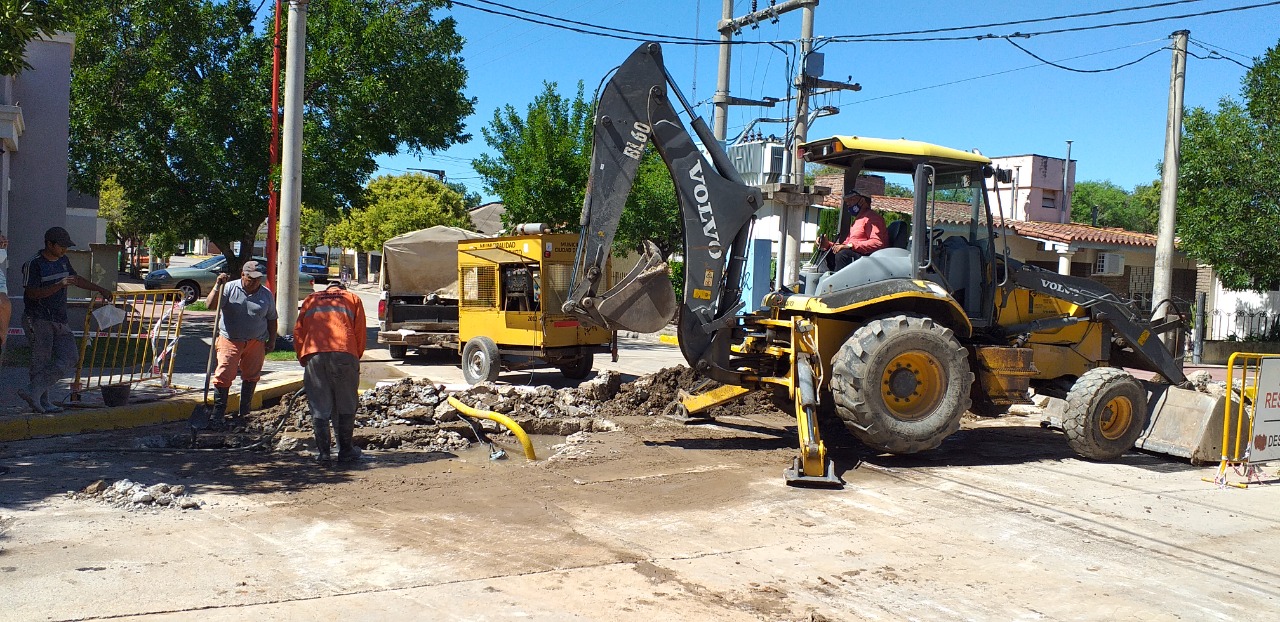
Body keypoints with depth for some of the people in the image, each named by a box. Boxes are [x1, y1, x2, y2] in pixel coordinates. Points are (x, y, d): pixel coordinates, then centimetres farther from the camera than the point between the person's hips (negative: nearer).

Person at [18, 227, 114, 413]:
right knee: (41, 361, -7)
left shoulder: (63, 261, 14)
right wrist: (59, 285, -25)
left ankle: (33, 391, -5)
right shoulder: (33, 264, -9)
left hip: (60, 321, 7)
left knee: (69, 359, -5)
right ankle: (42, 402, -2)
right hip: (38, 319, -7)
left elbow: (76, 278, 32)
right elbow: (32, 293, -18)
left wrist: (99, 289, 36)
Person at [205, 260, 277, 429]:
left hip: (256, 343, 3)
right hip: (230, 340, -3)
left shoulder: (266, 294, 5)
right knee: (223, 376, -8)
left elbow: (271, 319, 12)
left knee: (251, 377, 10)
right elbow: (210, 305, -12)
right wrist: (218, 286, -23)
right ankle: (218, 414, -1)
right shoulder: (229, 288, -4)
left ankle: (244, 413, 23)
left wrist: (272, 340, 9)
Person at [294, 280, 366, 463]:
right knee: (345, 406, 8)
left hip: (314, 354, 1)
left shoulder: (311, 300, 27)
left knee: (319, 407, 7)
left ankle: (322, 451, 8)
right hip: (344, 354, -1)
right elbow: (360, 333, 12)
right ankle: (346, 451, 12)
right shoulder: (353, 299, 23)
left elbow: (298, 332, 18)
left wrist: (303, 359, 24)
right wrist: (356, 358, 20)